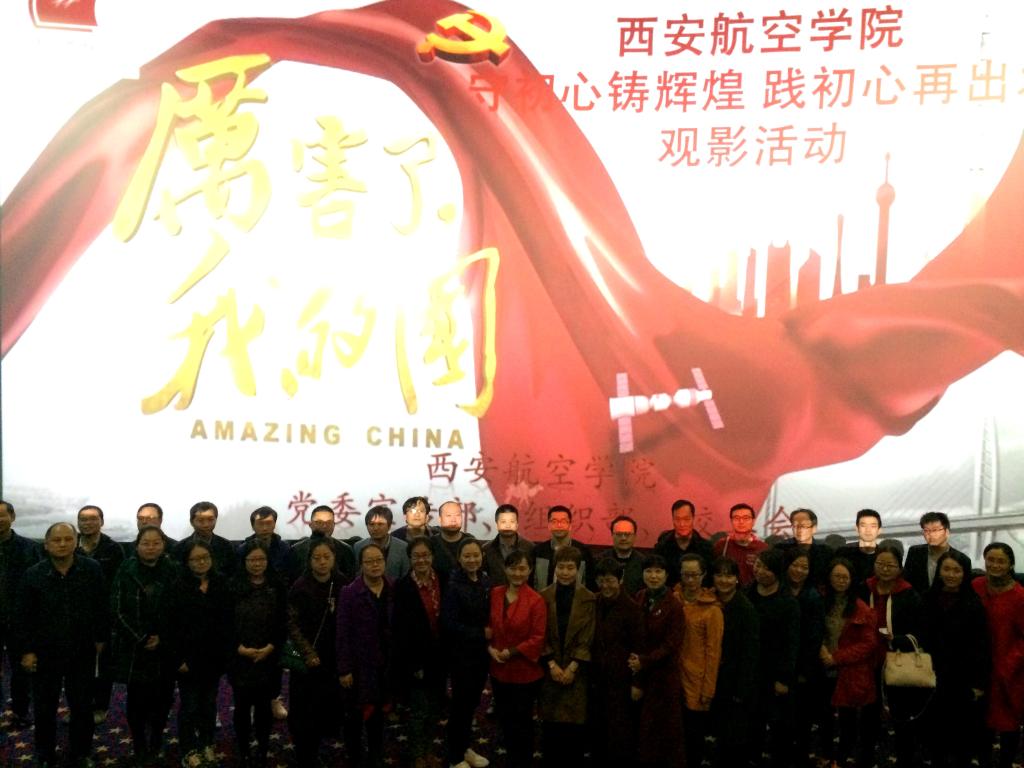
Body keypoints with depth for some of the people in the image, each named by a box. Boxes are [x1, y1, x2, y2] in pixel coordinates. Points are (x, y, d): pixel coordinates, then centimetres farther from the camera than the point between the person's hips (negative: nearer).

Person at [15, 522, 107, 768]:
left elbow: (102, 607, 1)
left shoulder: (92, 570, -7)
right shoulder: (32, 575, -8)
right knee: (44, 708, 12)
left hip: (82, 652, 1)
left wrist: (100, 638, 2)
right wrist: (26, 650, -5)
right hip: (44, 653, 0)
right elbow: (22, 616, -3)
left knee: (83, 706, 12)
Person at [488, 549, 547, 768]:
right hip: (499, 669, 5)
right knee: (504, 718, 20)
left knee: (522, 721, 10)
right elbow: (488, 626, 8)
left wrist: (511, 652, -18)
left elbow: (538, 639, -15)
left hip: (525, 671, -5)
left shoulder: (536, 601, -16)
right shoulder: (495, 594, 0)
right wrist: (490, 648, -9)